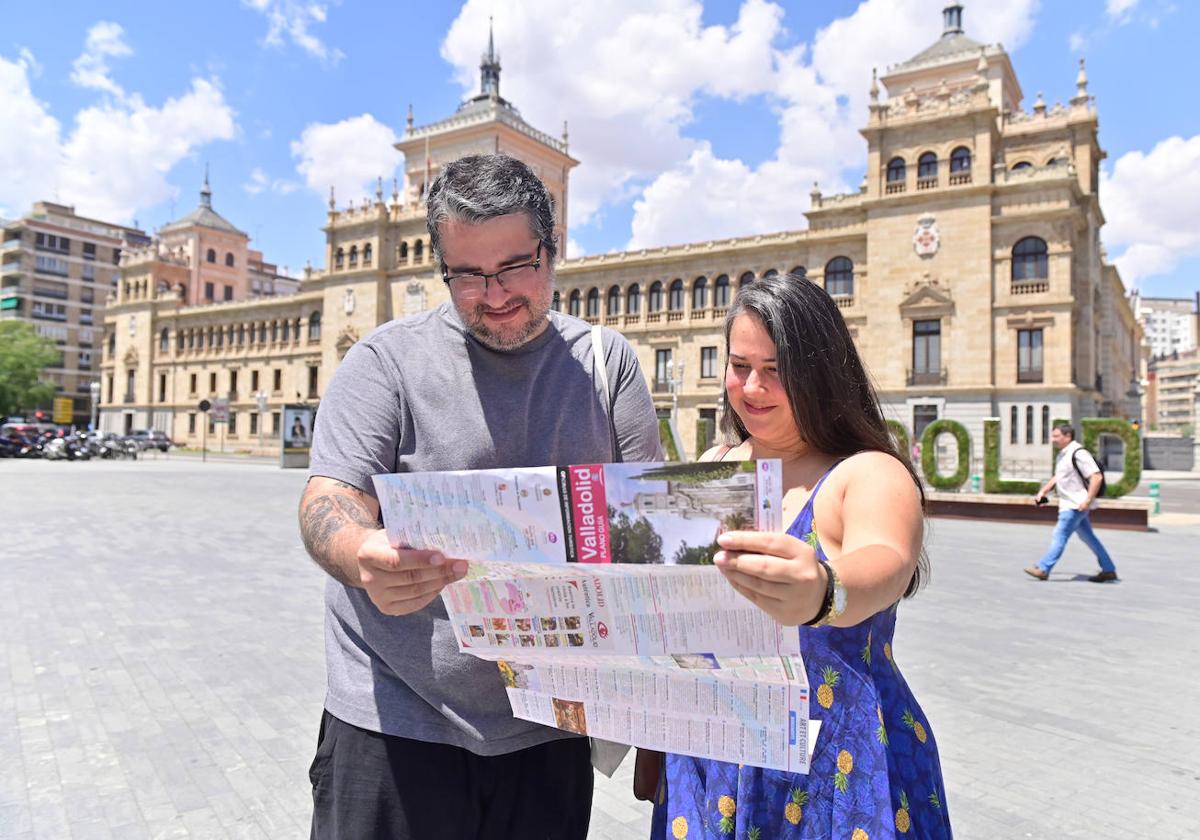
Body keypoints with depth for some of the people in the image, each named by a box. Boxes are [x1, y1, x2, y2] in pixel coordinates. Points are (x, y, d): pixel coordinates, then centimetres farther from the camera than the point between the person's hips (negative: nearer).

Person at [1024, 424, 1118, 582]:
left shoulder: (1078, 453, -18)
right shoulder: (1063, 455, 14)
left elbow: (1096, 477, -23)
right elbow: (1057, 478, 25)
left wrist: (1088, 500, -25)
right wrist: (1042, 492, 15)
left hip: (1077, 505, -10)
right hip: (1070, 504, 10)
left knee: (1060, 535, -7)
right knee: (1088, 537, 15)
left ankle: (1043, 569, -4)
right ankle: (1108, 570, 23)